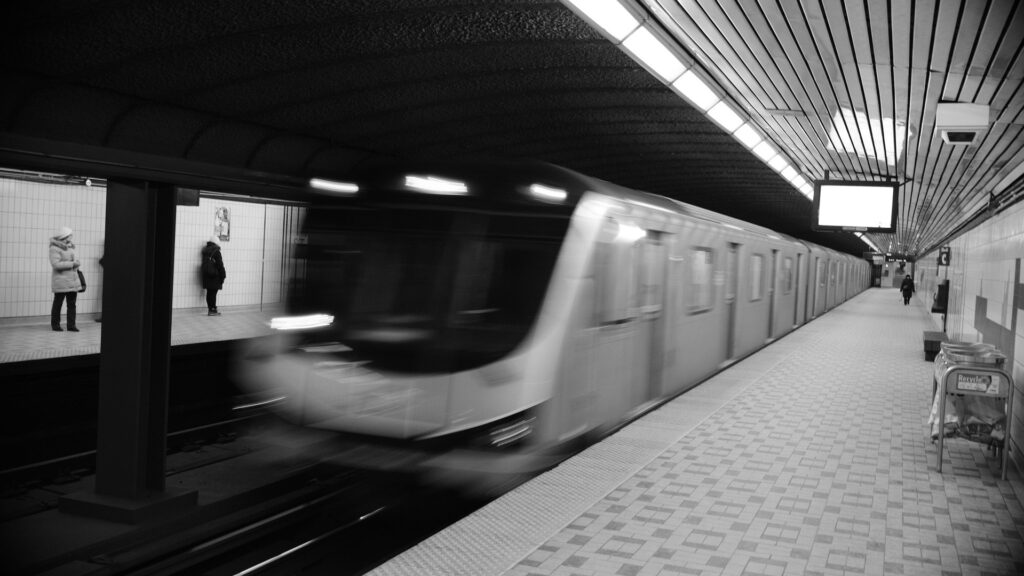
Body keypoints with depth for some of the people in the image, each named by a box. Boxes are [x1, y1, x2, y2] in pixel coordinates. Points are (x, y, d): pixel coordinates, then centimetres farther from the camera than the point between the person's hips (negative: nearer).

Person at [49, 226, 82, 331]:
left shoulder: (69, 246, 12)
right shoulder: (55, 248, -11)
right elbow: (56, 264, -22)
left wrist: (76, 262, 6)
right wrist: (72, 264, -20)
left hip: (73, 281, 6)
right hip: (61, 282, -6)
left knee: (72, 304, 3)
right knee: (58, 303, 5)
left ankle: (71, 325, 7)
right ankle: (55, 325, 16)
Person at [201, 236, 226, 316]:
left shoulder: (205, 251, 8)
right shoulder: (216, 252, -13)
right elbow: (220, 265, -13)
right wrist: (222, 276, -8)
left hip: (206, 275, 7)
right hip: (215, 276, -7)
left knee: (209, 293, 11)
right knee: (213, 293, -3)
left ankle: (210, 309, 17)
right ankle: (213, 310, 0)